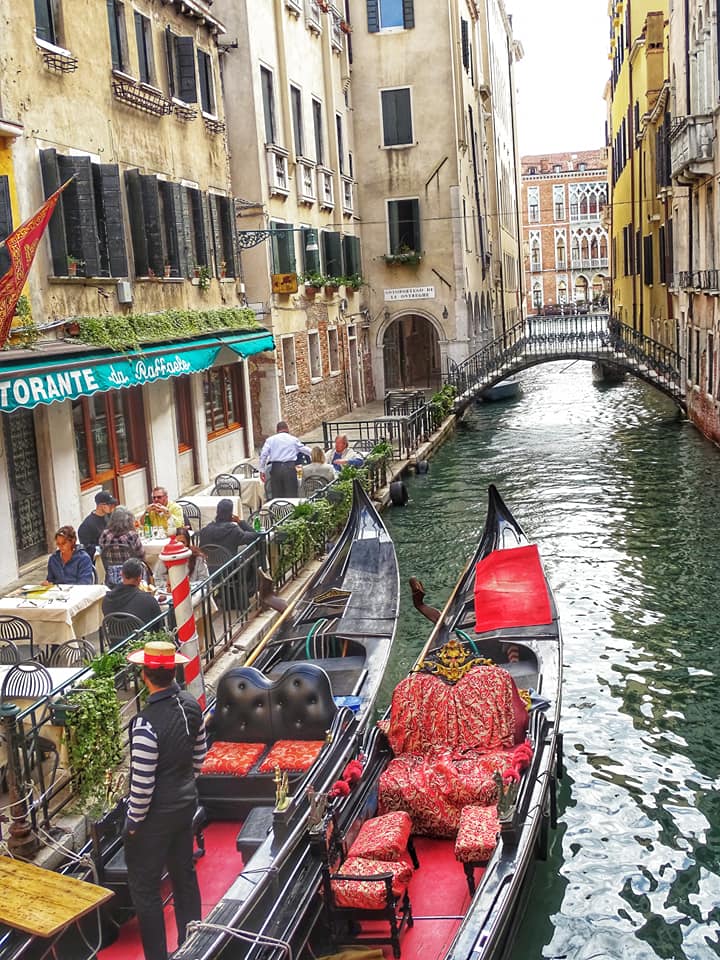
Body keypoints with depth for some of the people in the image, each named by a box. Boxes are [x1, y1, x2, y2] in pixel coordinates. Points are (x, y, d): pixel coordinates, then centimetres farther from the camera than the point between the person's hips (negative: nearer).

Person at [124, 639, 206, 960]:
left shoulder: (146, 724, -30)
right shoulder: (191, 704, -8)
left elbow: (142, 783, -24)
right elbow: (200, 752, 6)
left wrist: (134, 822, -9)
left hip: (156, 815, -7)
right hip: (186, 803, 8)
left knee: (144, 888, 10)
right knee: (184, 874, 22)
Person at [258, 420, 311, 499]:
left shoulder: (270, 440, 10)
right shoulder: (293, 439, 11)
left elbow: (263, 455, 2)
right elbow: (304, 449, 23)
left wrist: (262, 471, 4)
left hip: (275, 468, 1)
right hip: (290, 468, -1)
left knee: (276, 495, 4)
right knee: (291, 495, 0)